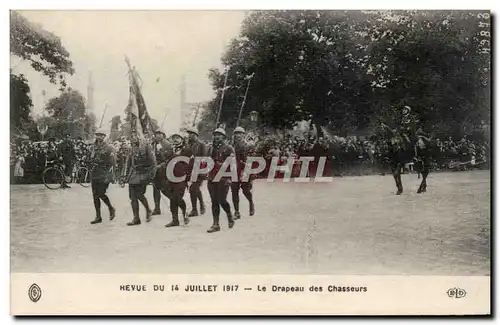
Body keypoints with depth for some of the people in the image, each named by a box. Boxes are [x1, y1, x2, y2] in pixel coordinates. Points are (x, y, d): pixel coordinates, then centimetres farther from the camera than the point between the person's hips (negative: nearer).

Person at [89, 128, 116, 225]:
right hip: (94, 176, 7)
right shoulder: (95, 148, 12)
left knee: (101, 194, -11)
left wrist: (107, 176, -16)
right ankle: (98, 217, 11)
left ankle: (111, 209, 15)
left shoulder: (108, 148, -8)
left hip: (104, 176, -7)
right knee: (95, 196, 5)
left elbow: (111, 163, -11)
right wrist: (91, 173, 18)